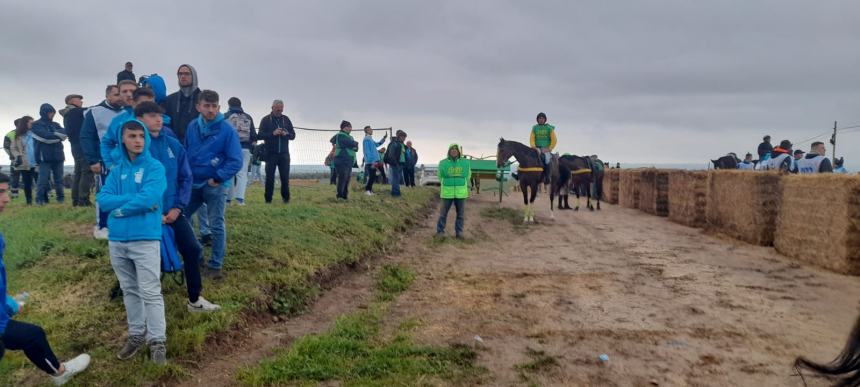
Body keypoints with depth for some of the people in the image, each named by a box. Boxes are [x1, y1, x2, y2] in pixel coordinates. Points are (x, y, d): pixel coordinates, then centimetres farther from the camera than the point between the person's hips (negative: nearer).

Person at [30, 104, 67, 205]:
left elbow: (64, 134, -1)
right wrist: (57, 135, -3)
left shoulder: (55, 125, 17)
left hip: (58, 156, 5)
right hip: (44, 157, -5)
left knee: (59, 180, 9)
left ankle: (61, 199, 16)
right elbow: (45, 136, -14)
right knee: (43, 180, -7)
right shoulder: (36, 125, 2)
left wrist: (53, 134, -14)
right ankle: (40, 200, -2)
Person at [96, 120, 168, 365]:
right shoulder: (117, 171, 11)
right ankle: (136, 335, 28)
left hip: (145, 239, -5)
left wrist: (120, 208, -6)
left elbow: (149, 198, -19)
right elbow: (102, 200, -2)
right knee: (129, 291, 15)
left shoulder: (155, 167, -5)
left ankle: (157, 341, 5)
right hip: (117, 240, 6)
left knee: (151, 293, -3)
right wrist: (135, 199, -13)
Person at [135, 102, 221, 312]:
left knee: (193, 249, 4)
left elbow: (186, 177, 5)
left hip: (174, 211, 4)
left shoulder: (173, 144, 2)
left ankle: (195, 299, 20)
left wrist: (178, 207, -6)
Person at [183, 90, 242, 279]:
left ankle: (215, 265, 14)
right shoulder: (192, 127, 1)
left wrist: (217, 178, -15)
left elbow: (236, 161, -14)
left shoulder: (227, 130, -13)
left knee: (216, 226, 2)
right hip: (193, 183, 6)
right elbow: (185, 152, 12)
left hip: (216, 185, -5)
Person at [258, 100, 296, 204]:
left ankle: (286, 197, 13)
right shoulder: (266, 120, 3)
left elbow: (293, 135, 10)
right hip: (271, 153, -2)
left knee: (285, 177, 1)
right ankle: (268, 199, 8)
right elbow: (261, 135, -4)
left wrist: (286, 134, -12)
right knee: (270, 177, 1)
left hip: (284, 153, 2)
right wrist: (273, 133, -19)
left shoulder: (286, 119, 11)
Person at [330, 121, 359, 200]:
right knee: (342, 179, -12)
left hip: (349, 162, 9)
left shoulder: (349, 136, 20)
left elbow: (356, 148, 15)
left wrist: (355, 146, -5)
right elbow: (352, 144, -18)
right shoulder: (341, 135, -10)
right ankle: (340, 197, -9)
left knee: (347, 180, 10)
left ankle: (344, 196, 15)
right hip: (342, 161, -9)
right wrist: (355, 143, 1)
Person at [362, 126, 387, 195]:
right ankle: (367, 190, -4)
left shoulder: (370, 139, 18)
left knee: (372, 176, 11)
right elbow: (367, 152, -18)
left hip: (374, 161, 10)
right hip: (371, 162, -10)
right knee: (371, 176, -9)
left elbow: (377, 144, 33)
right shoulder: (366, 139, -12)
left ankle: (369, 190, 17)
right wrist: (372, 162, -21)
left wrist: (384, 138, 22)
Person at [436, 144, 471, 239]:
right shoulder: (443, 163, -1)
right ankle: (440, 231, 13)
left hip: (461, 193, 1)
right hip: (447, 193, -1)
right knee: (443, 213, 3)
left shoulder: (465, 163, 1)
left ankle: (459, 232, 16)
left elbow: (468, 175, 13)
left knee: (461, 213, 6)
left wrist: (461, 185, 11)